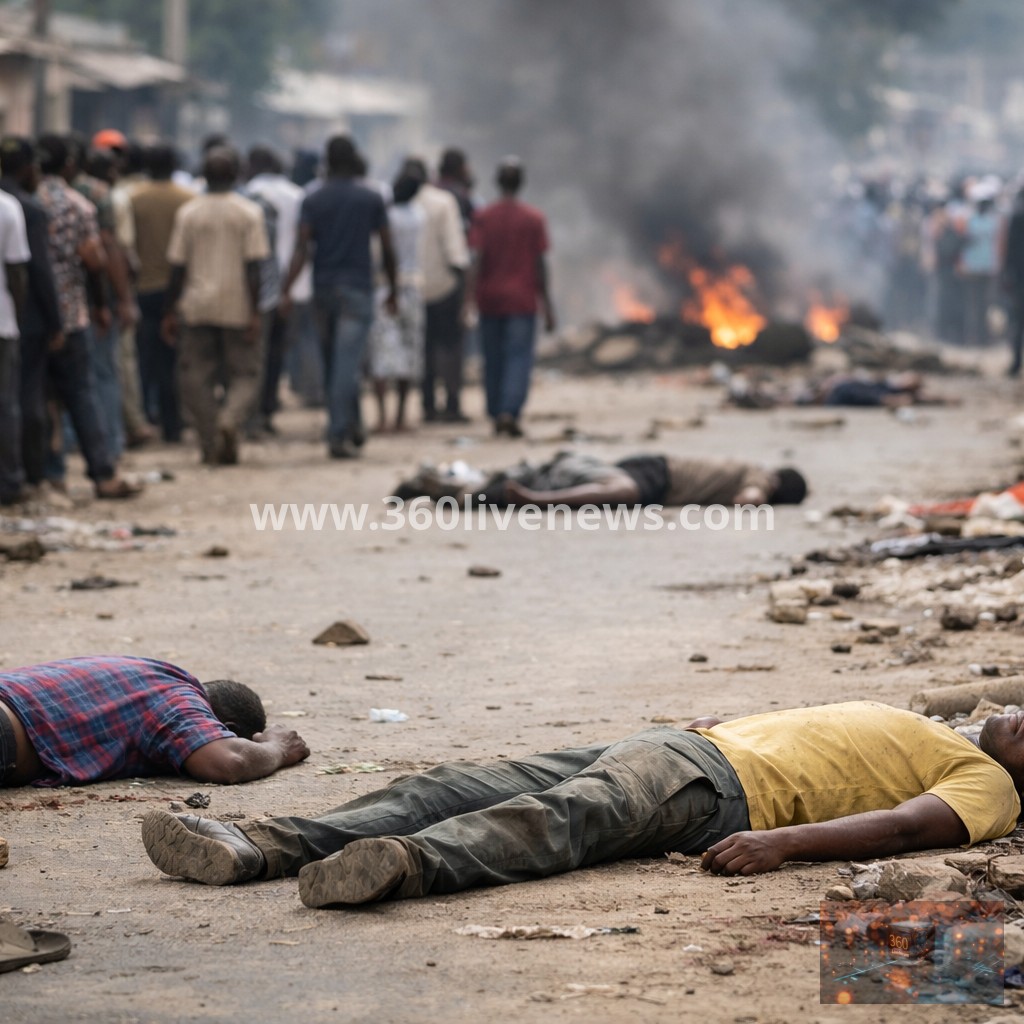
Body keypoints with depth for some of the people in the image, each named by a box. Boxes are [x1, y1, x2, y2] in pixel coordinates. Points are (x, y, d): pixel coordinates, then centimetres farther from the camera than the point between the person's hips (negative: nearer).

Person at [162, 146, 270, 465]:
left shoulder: (188, 212, 2)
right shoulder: (249, 212, -2)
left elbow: (178, 267, 2)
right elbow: (253, 266, -7)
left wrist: (169, 312, 8)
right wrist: (255, 313, -6)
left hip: (198, 307, 1)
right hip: (238, 307, -1)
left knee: (197, 377, 8)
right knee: (245, 373, 7)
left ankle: (211, 446, 1)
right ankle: (231, 419, -21)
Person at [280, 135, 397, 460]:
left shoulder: (313, 201, 2)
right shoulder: (371, 199, 0)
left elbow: (302, 248, -8)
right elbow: (387, 249, 2)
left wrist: (287, 290, -11)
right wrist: (393, 290, 12)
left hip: (324, 288, 3)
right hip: (357, 287, -3)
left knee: (333, 363, 15)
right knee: (347, 363, -8)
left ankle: (351, 430, 21)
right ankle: (339, 435, -15)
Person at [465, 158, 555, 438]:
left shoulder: (483, 217, 0)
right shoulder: (534, 219, -3)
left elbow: (476, 260, -9)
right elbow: (540, 265, -3)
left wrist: (470, 297, -10)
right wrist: (547, 304, 4)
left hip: (490, 299, 2)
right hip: (522, 299, -2)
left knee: (493, 360, 11)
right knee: (519, 358, -3)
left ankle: (496, 415, 17)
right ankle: (510, 412, -19)